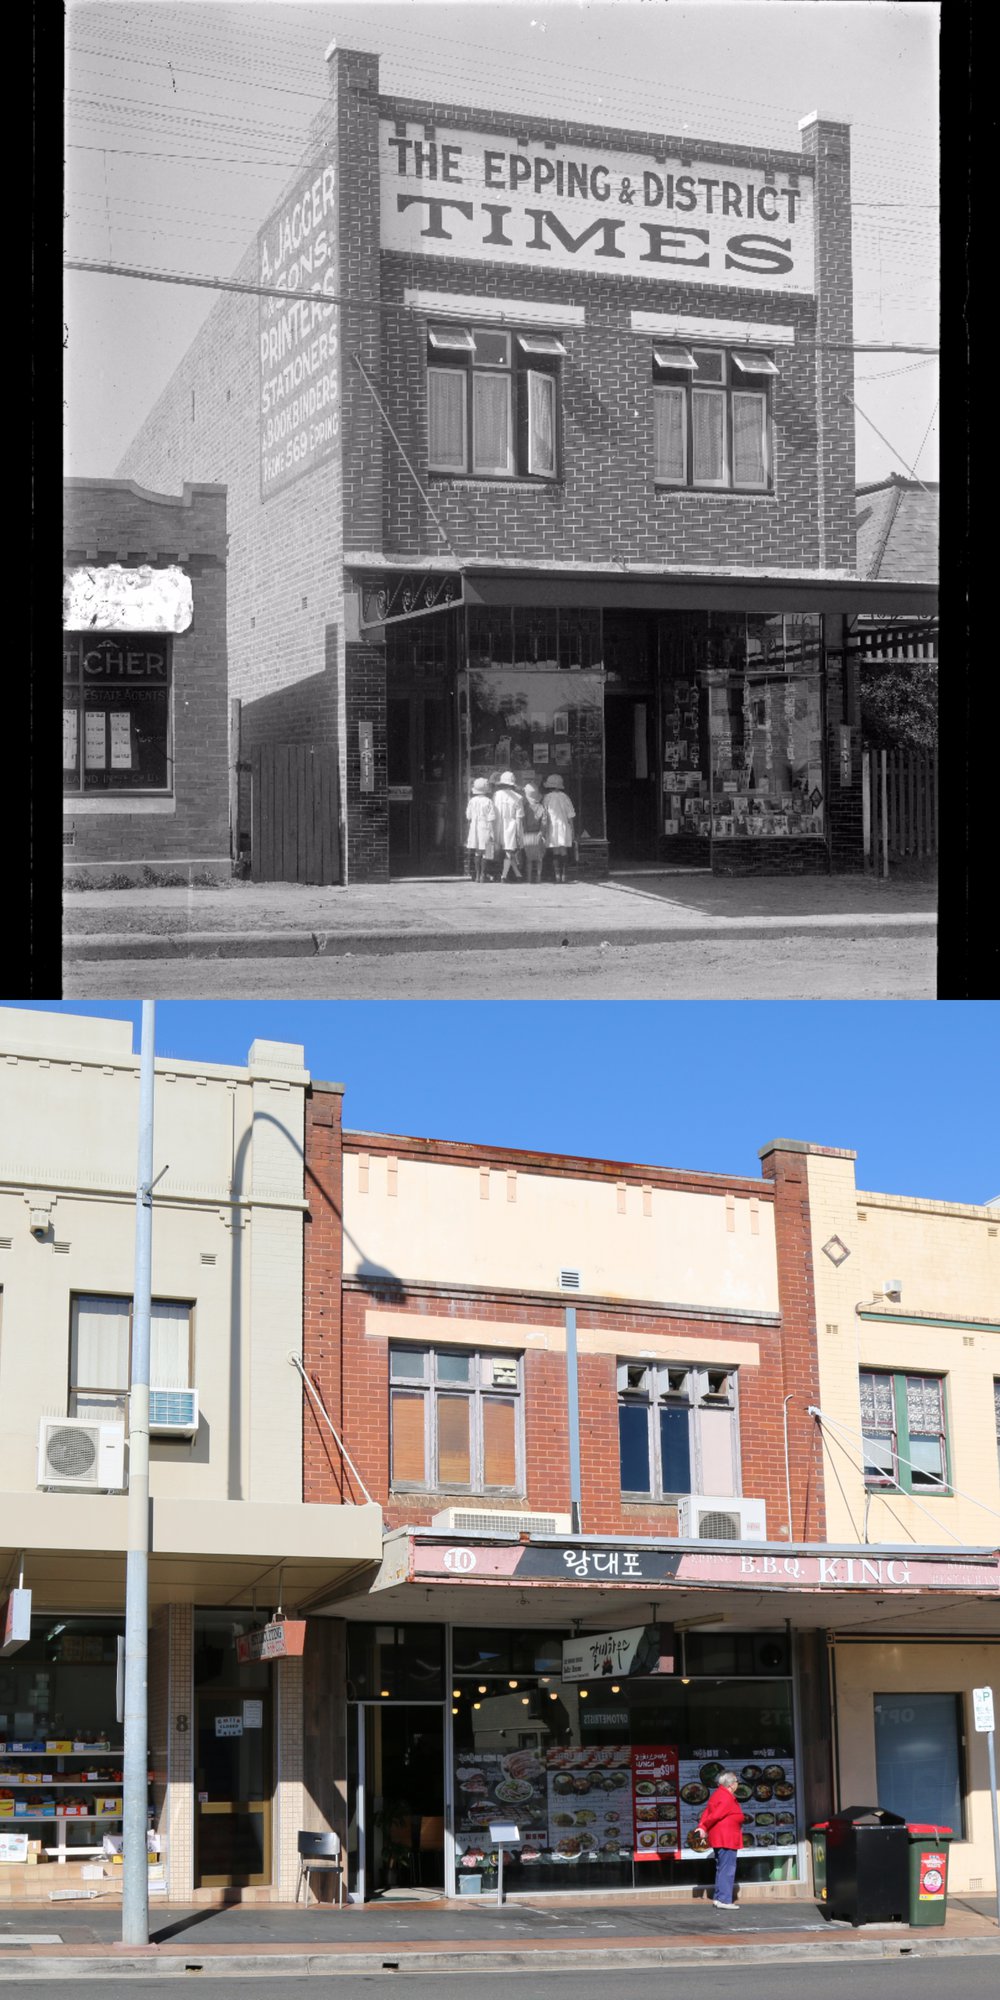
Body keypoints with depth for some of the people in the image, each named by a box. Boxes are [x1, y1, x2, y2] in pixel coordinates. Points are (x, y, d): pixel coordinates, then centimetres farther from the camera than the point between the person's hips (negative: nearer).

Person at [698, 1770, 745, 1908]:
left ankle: (718, 1897, 21)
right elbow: (715, 1815, -22)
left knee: (721, 1869, 17)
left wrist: (702, 1827, -3)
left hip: (718, 1839, 11)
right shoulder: (727, 1798, -18)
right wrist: (705, 1828, -7)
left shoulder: (718, 1794, 14)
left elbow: (707, 1812, 8)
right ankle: (724, 1900, -9)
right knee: (727, 1869, -8)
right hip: (727, 1839, -11)